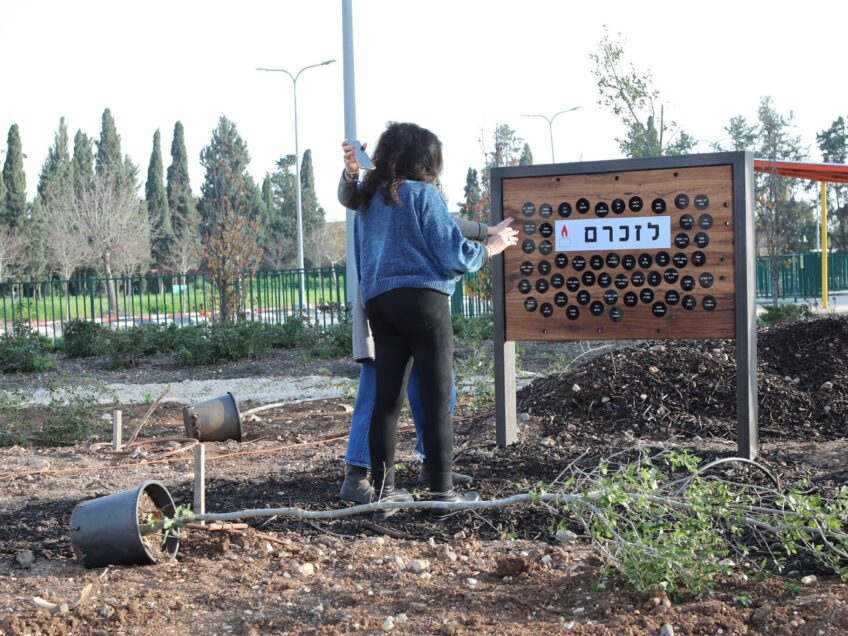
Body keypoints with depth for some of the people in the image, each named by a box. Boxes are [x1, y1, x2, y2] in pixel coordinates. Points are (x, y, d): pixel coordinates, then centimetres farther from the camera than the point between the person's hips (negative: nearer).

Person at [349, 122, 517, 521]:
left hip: (378, 304, 7)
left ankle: (383, 492, 11)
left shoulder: (367, 200, 17)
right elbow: (451, 256, -6)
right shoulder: (422, 193, -3)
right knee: (437, 400, -3)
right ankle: (442, 495, -4)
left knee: (385, 400, 9)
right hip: (423, 301, -6)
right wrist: (490, 248, 8)